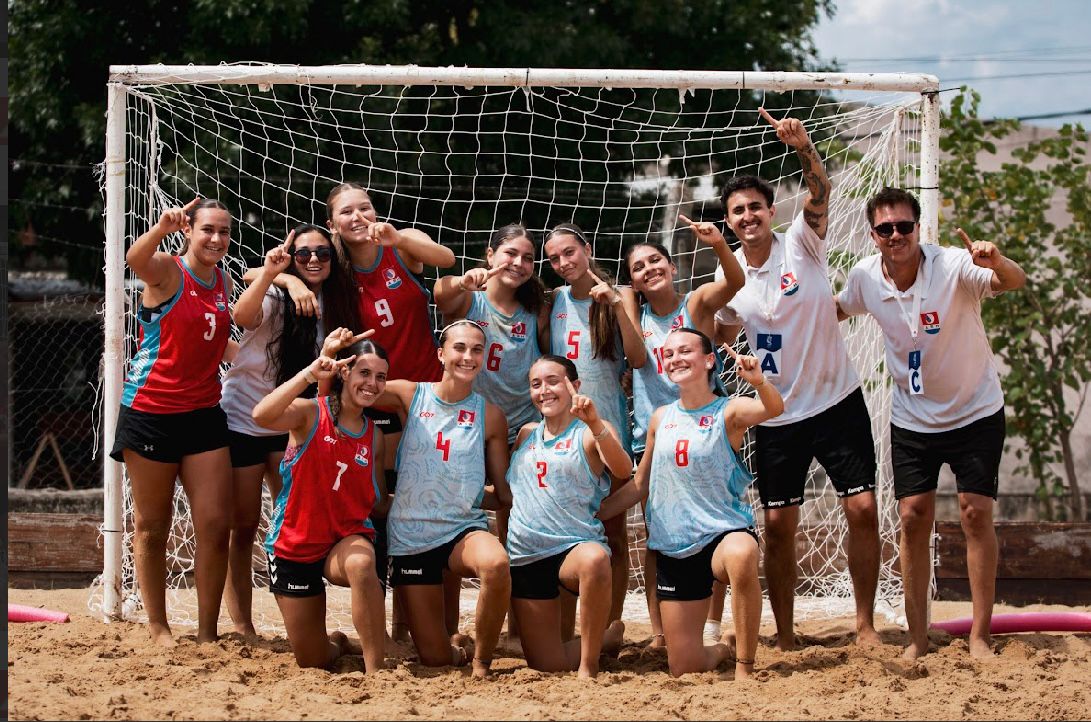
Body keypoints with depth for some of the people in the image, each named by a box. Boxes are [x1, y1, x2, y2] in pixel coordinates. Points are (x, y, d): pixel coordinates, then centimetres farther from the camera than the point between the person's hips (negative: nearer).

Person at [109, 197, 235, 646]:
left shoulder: (224, 281, 8)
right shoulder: (166, 269, -10)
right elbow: (135, 260, -35)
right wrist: (162, 228, -56)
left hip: (203, 414, 5)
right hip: (151, 411, -5)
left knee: (216, 525, -1)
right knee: (152, 525, 6)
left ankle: (207, 633, 7)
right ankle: (157, 628, 17)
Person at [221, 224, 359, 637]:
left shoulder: (335, 307, 1)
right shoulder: (276, 298, -15)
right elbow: (243, 316, -37)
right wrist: (268, 273, -51)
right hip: (242, 420, -5)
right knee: (245, 524, 0)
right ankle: (242, 627, 5)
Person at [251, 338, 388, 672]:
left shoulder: (374, 437, 4)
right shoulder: (311, 413, -9)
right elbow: (262, 416, -31)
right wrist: (309, 374, -34)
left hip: (347, 539, 1)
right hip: (296, 544, -1)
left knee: (361, 564, -40)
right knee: (312, 662, 6)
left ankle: (375, 671, -32)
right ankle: (338, 643, 45)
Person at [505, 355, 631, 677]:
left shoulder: (591, 432, -1)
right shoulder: (527, 434, 16)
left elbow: (623, 470, -22)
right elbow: (508, 490, 27)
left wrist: (594, 423, -36)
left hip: (576, 545, -5)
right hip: (526, 556, 5)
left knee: (594, 559, -44)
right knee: (547, 665, -2)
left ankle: (588, 666, -27)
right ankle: (610, 637, 29)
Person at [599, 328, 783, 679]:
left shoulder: (729, 412, -7)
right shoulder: (661, 419, 7)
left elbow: (774, 408, -29)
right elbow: (640, 485, 18)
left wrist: (758, 381, -50)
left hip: (725, 533, -4)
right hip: (674, 546, 4)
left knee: (741, 554, -43)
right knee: (684, 666, 1)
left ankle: (745, 667, -27)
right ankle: (723, 651, 38)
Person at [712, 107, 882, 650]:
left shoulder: (801, 245, -7)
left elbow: (820, 196, -26)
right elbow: (719, 337, 16)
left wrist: (803, 148, -44)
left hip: (837, 401, -2)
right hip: (777, 416, 2)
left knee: (862, 509, -6)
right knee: (778, 525, 0)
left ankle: (865, 625, 6)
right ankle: (785, 636, 11)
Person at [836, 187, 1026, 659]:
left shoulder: (952, 266, -25)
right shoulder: (865, 276, -11)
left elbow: (1015, 283, -43)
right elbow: (839, 309, 14)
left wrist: (998, 263, -64)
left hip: (975, 412, -3)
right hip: (912, 419, 3)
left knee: (976, 513, -7)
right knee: (913, 516, 1)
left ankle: (980, 635, 0)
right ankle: (917, 637, 9)